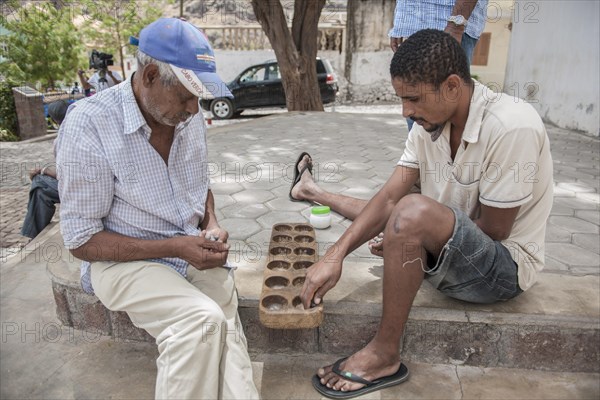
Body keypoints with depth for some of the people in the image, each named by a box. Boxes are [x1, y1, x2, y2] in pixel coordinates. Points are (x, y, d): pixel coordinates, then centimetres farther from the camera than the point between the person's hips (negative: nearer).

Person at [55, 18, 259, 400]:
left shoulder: (190, 117, -1)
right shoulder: (89, 124, -17)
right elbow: (82, 240, -14)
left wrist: (213, 226, -5)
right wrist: (174, 247, -21)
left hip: (192, 249, 5)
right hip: (125, 258, -4)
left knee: (225, 331, -21)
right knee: (203, 321, -28)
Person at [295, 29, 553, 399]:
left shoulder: (512, 127, -27)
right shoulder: (429, 124, -5)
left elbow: (492, 229, -23)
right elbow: (389, 197, -9)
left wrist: (406, 240, -12)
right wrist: (336, 255, -20)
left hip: (505, 267, -8)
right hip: (454, 244, 8)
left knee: (413, 212, -34)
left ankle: (384, 356, -16)